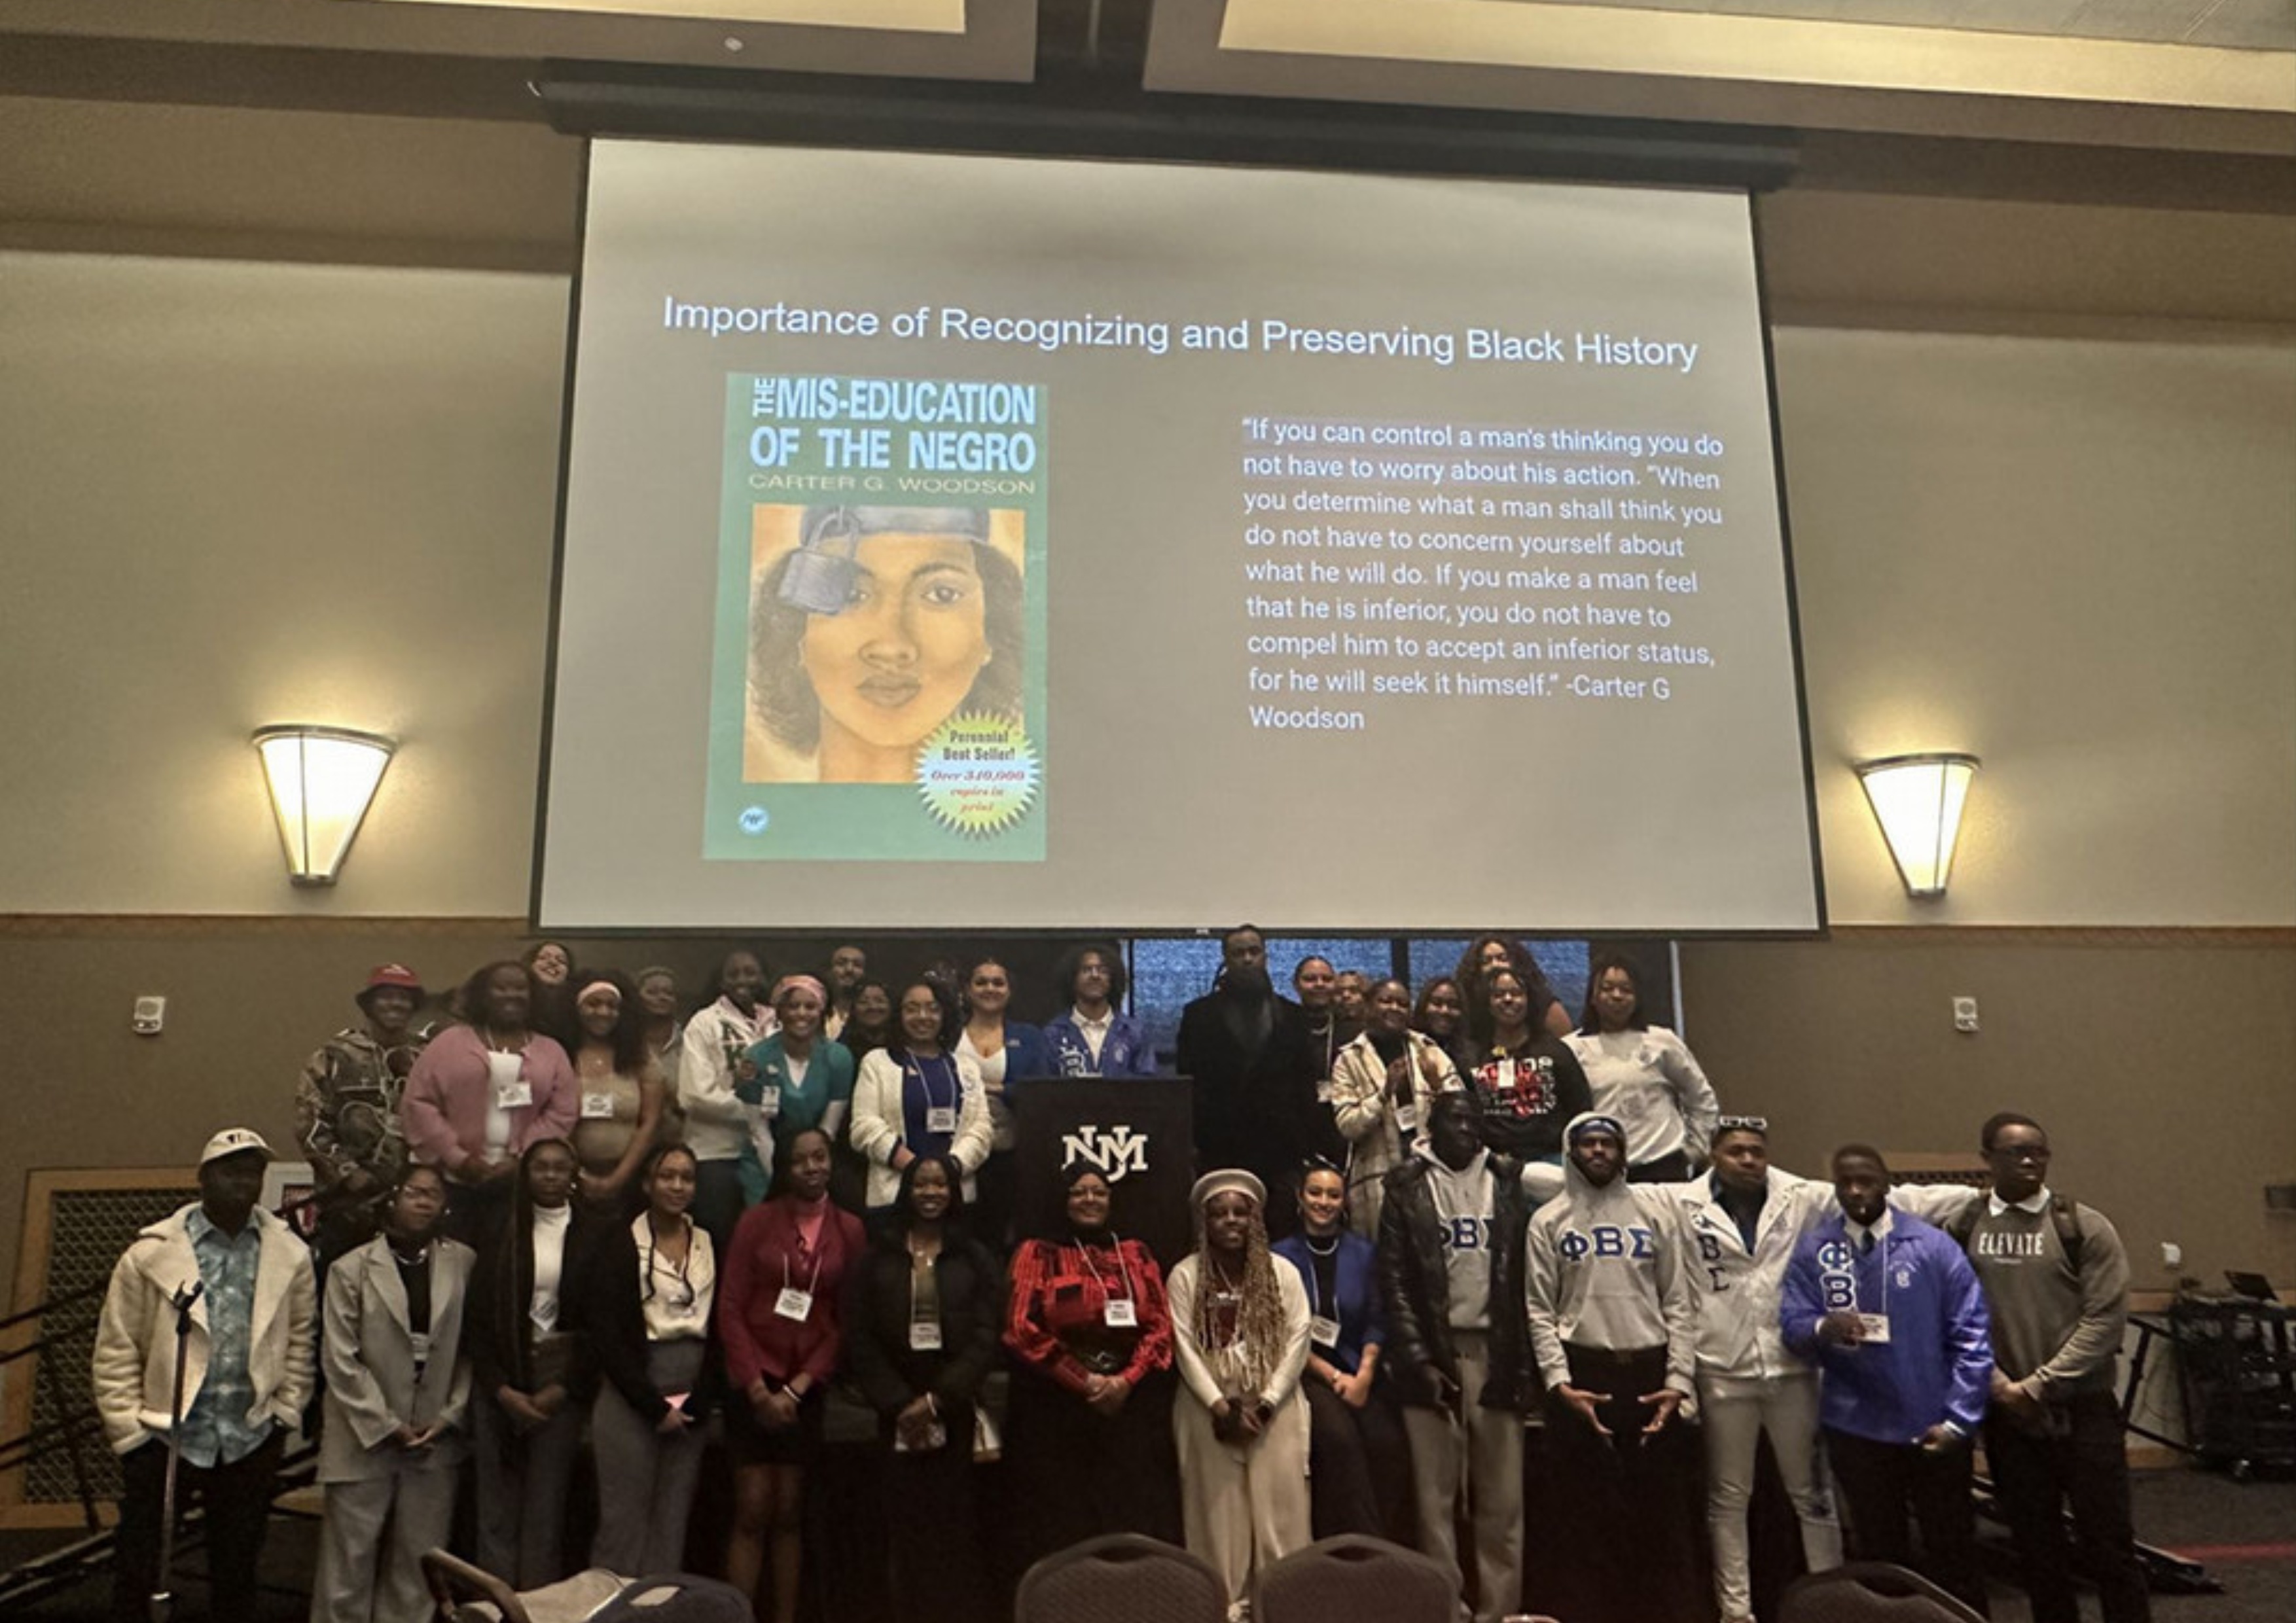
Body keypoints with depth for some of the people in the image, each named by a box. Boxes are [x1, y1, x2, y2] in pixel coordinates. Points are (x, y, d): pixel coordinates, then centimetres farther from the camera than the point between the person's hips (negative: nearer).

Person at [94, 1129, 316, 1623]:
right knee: (137, 1572, 10)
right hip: (163, 1438, -2)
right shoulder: (151, 1253, -9)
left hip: (251, 1442, 2)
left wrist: (284, 1412, 2)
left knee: (237, 1572, 16)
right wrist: (129, 1432, -6)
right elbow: (116, 1352, -5)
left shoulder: (290, 1254, -1)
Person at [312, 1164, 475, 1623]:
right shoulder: (351, 1270, -3)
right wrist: (387, 1426, -9)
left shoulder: (464, 1264, 1)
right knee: (349, 1560, 6)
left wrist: (450, 1417, -5)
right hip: (365, 1440, -2)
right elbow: (342, 1362, -6)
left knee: (419, 1564, 9)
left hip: (436, 1442, 2)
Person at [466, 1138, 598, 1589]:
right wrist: (501, 1388, -6)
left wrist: (564, 1388, -6)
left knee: (547, 1506, 0)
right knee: (497, 1505, 2)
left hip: (562, 1379, -1)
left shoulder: (595, 1234, 2)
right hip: (500, 1379, 1)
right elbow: (478, 1316, 2)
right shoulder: (500, 1231, 5)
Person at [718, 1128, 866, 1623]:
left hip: (807, 1385, 1)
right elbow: (730, 1308, -4)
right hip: (754, 1381, -1)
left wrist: (797, 1388, -7)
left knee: (788, 1514, 8)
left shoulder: (849, 1229, 1)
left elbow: (845, 1319, 0)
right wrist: (757, 1387, -10)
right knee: (752, 1512, -2)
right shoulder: (757, 1220, -2)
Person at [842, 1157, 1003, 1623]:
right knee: (905, 1518, -1)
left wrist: (936, 1400, -11)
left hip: (954, 1405, 0)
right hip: (896, 1408, 0)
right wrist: (898, 1402, -9)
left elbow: (985, 1337, -2)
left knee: (954, 1516, 0)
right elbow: (859, 1337, 0)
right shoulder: (878, 1256, 6)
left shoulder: (975, 1258, 6)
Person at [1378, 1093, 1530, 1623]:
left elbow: (1525, 1274, 6)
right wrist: (1418, 1359, -8)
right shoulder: (1407, 1187, 3)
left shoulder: (1508, 1181, 8)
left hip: (1496, 1349, 2)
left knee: (1502, 1494, 3)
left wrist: (1523, 1357, -2)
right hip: (1434, 1350, -1)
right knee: (1437, 1492, 2)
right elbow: (1395, 1281, -1)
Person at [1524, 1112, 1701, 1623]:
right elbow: (1540, 1310, 1)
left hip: (1649, 1369, 1)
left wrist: (1678, 1380, -4)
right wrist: (1559, 1382, -9)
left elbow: (1679, 1300, 4)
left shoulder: (1655, 1209, 6)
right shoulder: (1549, 1220, 4)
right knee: (1594, 1504, 7)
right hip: (1582, 1371, -1)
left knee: (1661, 1500, 6)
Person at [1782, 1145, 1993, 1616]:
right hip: (1854, 1427, 1)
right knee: (1877, 1549, 18)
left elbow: (1971, 1337, -6)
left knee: (1951, 1547, 14)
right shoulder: (1813, 1249, -3)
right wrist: (1822, 1327, -30)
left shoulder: (1933, 1246, -8)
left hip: (1932, 1426, -1)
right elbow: (1791, 1323, -6)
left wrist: (1958, 1419, -11)